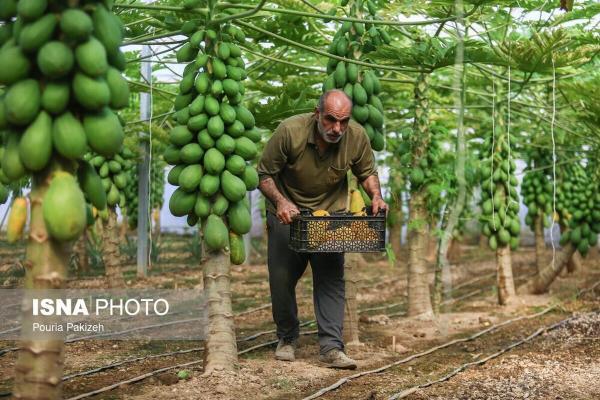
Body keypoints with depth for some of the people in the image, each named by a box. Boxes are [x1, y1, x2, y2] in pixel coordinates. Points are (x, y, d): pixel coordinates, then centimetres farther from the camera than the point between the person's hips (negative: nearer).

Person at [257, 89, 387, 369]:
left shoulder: (357, 136, -16)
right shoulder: (290, 131, -25)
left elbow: (367, 172, 3)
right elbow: (264, 175, -16)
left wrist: (376, 196, -17)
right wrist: (280, 201, -33)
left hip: (331, 212, 1)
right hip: (287, 212, -1)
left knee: (331, 278, -8)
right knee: (281, 278, 2)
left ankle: (331, 347, -6)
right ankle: (287, 339, 23)